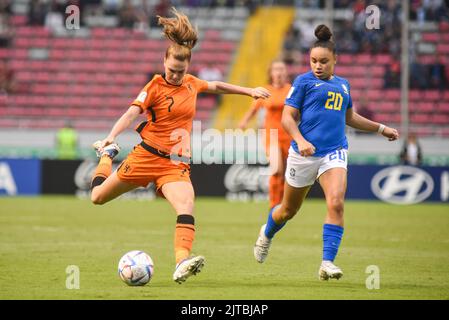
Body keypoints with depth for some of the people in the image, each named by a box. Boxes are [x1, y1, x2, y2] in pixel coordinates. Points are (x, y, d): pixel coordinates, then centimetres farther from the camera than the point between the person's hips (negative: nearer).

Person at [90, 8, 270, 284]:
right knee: (98, 198, 10)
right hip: (147, 155, -2)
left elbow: (216, 86, 27)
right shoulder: (155, 86, -10)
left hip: (176, 163, 3)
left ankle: (182, 262, -40)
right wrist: (111, 137, -37)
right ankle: (106, 156, 42)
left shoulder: (191, 83, 6)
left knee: (186, 205, -26)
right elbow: (132, 113, -21)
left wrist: (250, 91, 30)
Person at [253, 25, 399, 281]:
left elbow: (350, 117, 31)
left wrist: (381, 128, 30)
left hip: (335, 153, 3)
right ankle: (267, 234, 45)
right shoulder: (304, 81, 0)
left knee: (336, 204, -21)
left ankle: (328, 263, -19)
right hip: (305, 154, -3)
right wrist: (301, 141, -20)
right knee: (289, 209, 12)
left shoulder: (343, 84, 16)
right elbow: (288, 117, -4)